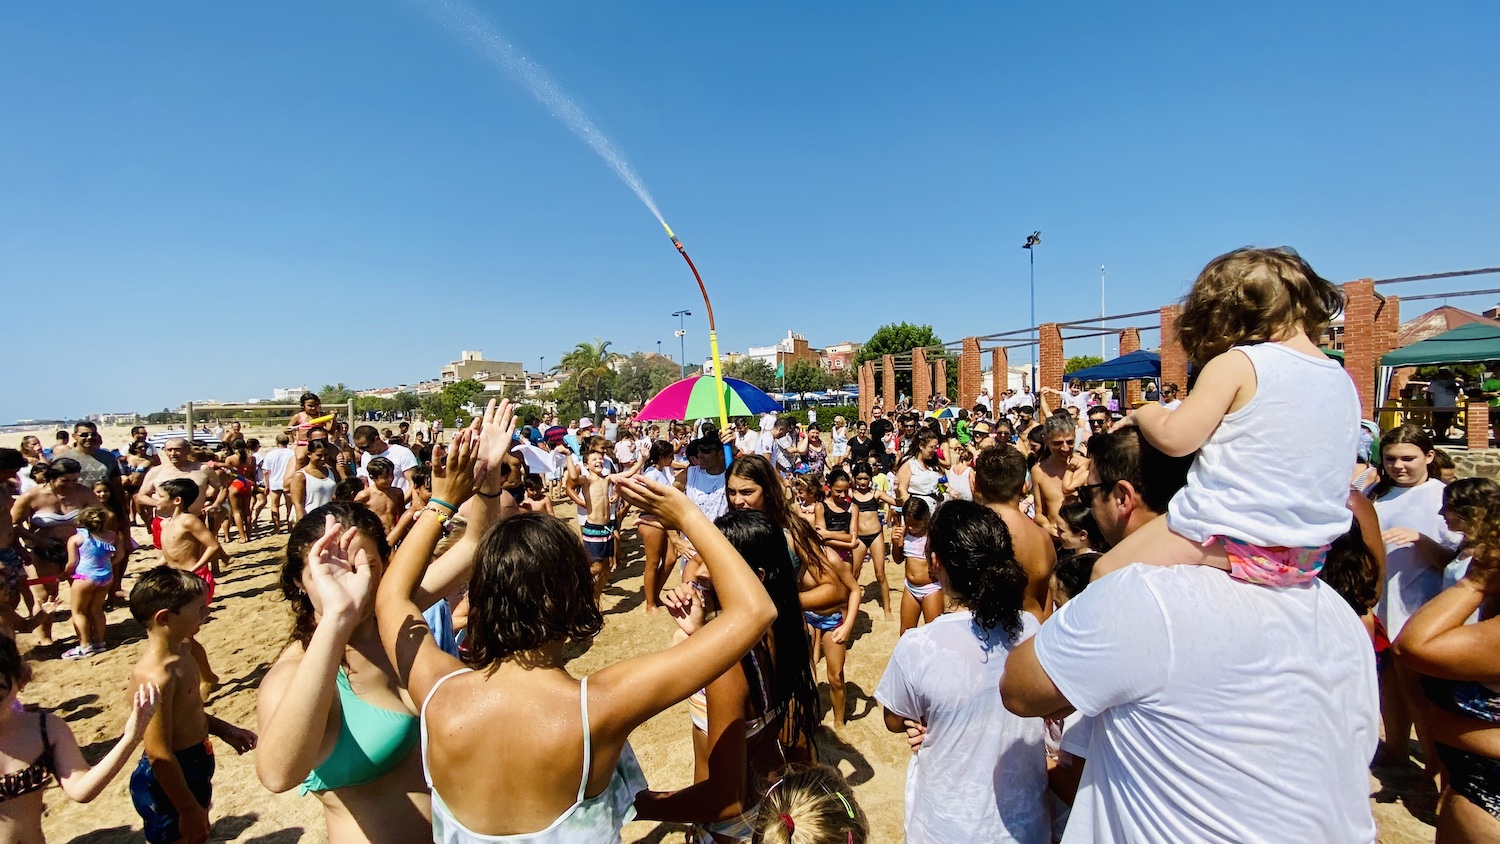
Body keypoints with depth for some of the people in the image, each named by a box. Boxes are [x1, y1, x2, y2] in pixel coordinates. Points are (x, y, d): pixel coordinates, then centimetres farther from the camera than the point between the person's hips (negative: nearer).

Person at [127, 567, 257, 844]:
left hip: (194, 766, 9)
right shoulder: (155, 675, -30)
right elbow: (159, 753, -25)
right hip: (169, 781, -9)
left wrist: (224, 730, 21)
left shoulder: (180, 653, -1)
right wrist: (188, 809, -19)